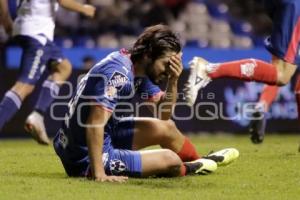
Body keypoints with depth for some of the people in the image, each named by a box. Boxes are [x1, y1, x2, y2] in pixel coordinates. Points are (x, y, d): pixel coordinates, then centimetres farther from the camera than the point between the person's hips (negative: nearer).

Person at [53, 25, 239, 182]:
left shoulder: (140, 70, 2)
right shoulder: (117, 73, -27)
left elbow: (164, 114, 9)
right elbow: (95, 123, -34)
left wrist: (173, 80, -8)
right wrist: (98, 174, -36)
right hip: (85, 159, -10)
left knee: (166, 128, 20)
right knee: (170, 159, -4)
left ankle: (200, 162, 46)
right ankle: (186, 169, 31)